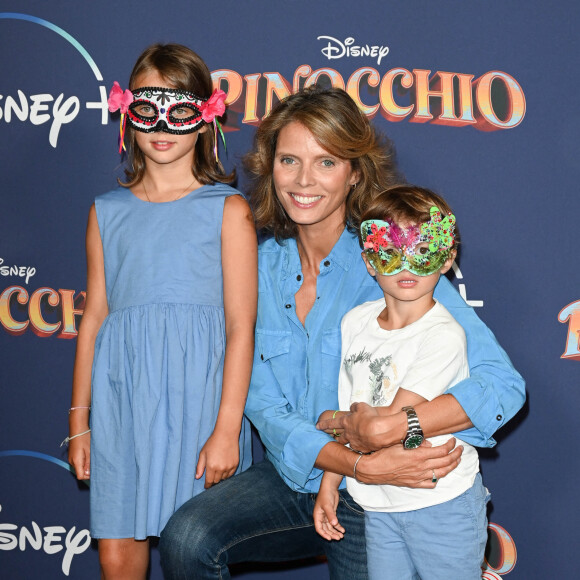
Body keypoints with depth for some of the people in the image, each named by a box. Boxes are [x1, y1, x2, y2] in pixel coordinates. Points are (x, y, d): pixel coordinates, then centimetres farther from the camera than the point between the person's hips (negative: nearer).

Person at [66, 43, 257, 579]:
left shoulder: (228, 209, 0)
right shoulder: (108, 211, 11)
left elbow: (241, 327, -4)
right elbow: (94, 318, 13)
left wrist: (227, 429, -9)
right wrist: (79, 421, 12)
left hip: (196, 393, -3)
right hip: (123, 394, 3)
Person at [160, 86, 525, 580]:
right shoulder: (265, 265, -2)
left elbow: (502, 384, -21)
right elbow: (262, 401, -6)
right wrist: (360, 464, -22)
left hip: (371, 502, -2)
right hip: (291, 478, 3)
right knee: (186, 538, -21)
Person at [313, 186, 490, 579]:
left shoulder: (444, 336, -19)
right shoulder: (356, 322, 2)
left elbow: (391, 421, -21)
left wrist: (333, 420, -5)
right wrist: (329, 485, 9)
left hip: (442, 506, -5)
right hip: (379, 506, 6)